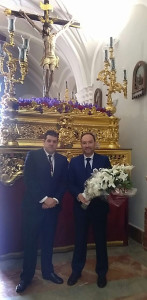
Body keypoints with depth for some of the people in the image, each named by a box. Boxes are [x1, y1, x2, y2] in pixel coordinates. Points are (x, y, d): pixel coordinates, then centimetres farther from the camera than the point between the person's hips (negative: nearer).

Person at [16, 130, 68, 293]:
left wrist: (55, 199, -10)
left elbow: (64, 183, 5)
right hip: (33, 205, -3)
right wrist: (44, 199, -16)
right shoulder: (32, 155, -4)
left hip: (53, 206, 3)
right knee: (30, 241, 7)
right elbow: (28, 180, -12)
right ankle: (26, 276, 23)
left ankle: (48, 271, 33)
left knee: (48, 241, 15)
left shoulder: (62, 160, 7)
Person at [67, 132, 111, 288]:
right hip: (81, 205, 1)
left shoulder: (104, 160, -2)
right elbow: (70, 184, -1)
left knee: (101, 239, 13)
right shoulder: (74, 161, 2)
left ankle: (102, 272, 33)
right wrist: (78, 195, -19)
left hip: (99, 205, -1)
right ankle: (76, 270, 34)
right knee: (80, 239, 13)